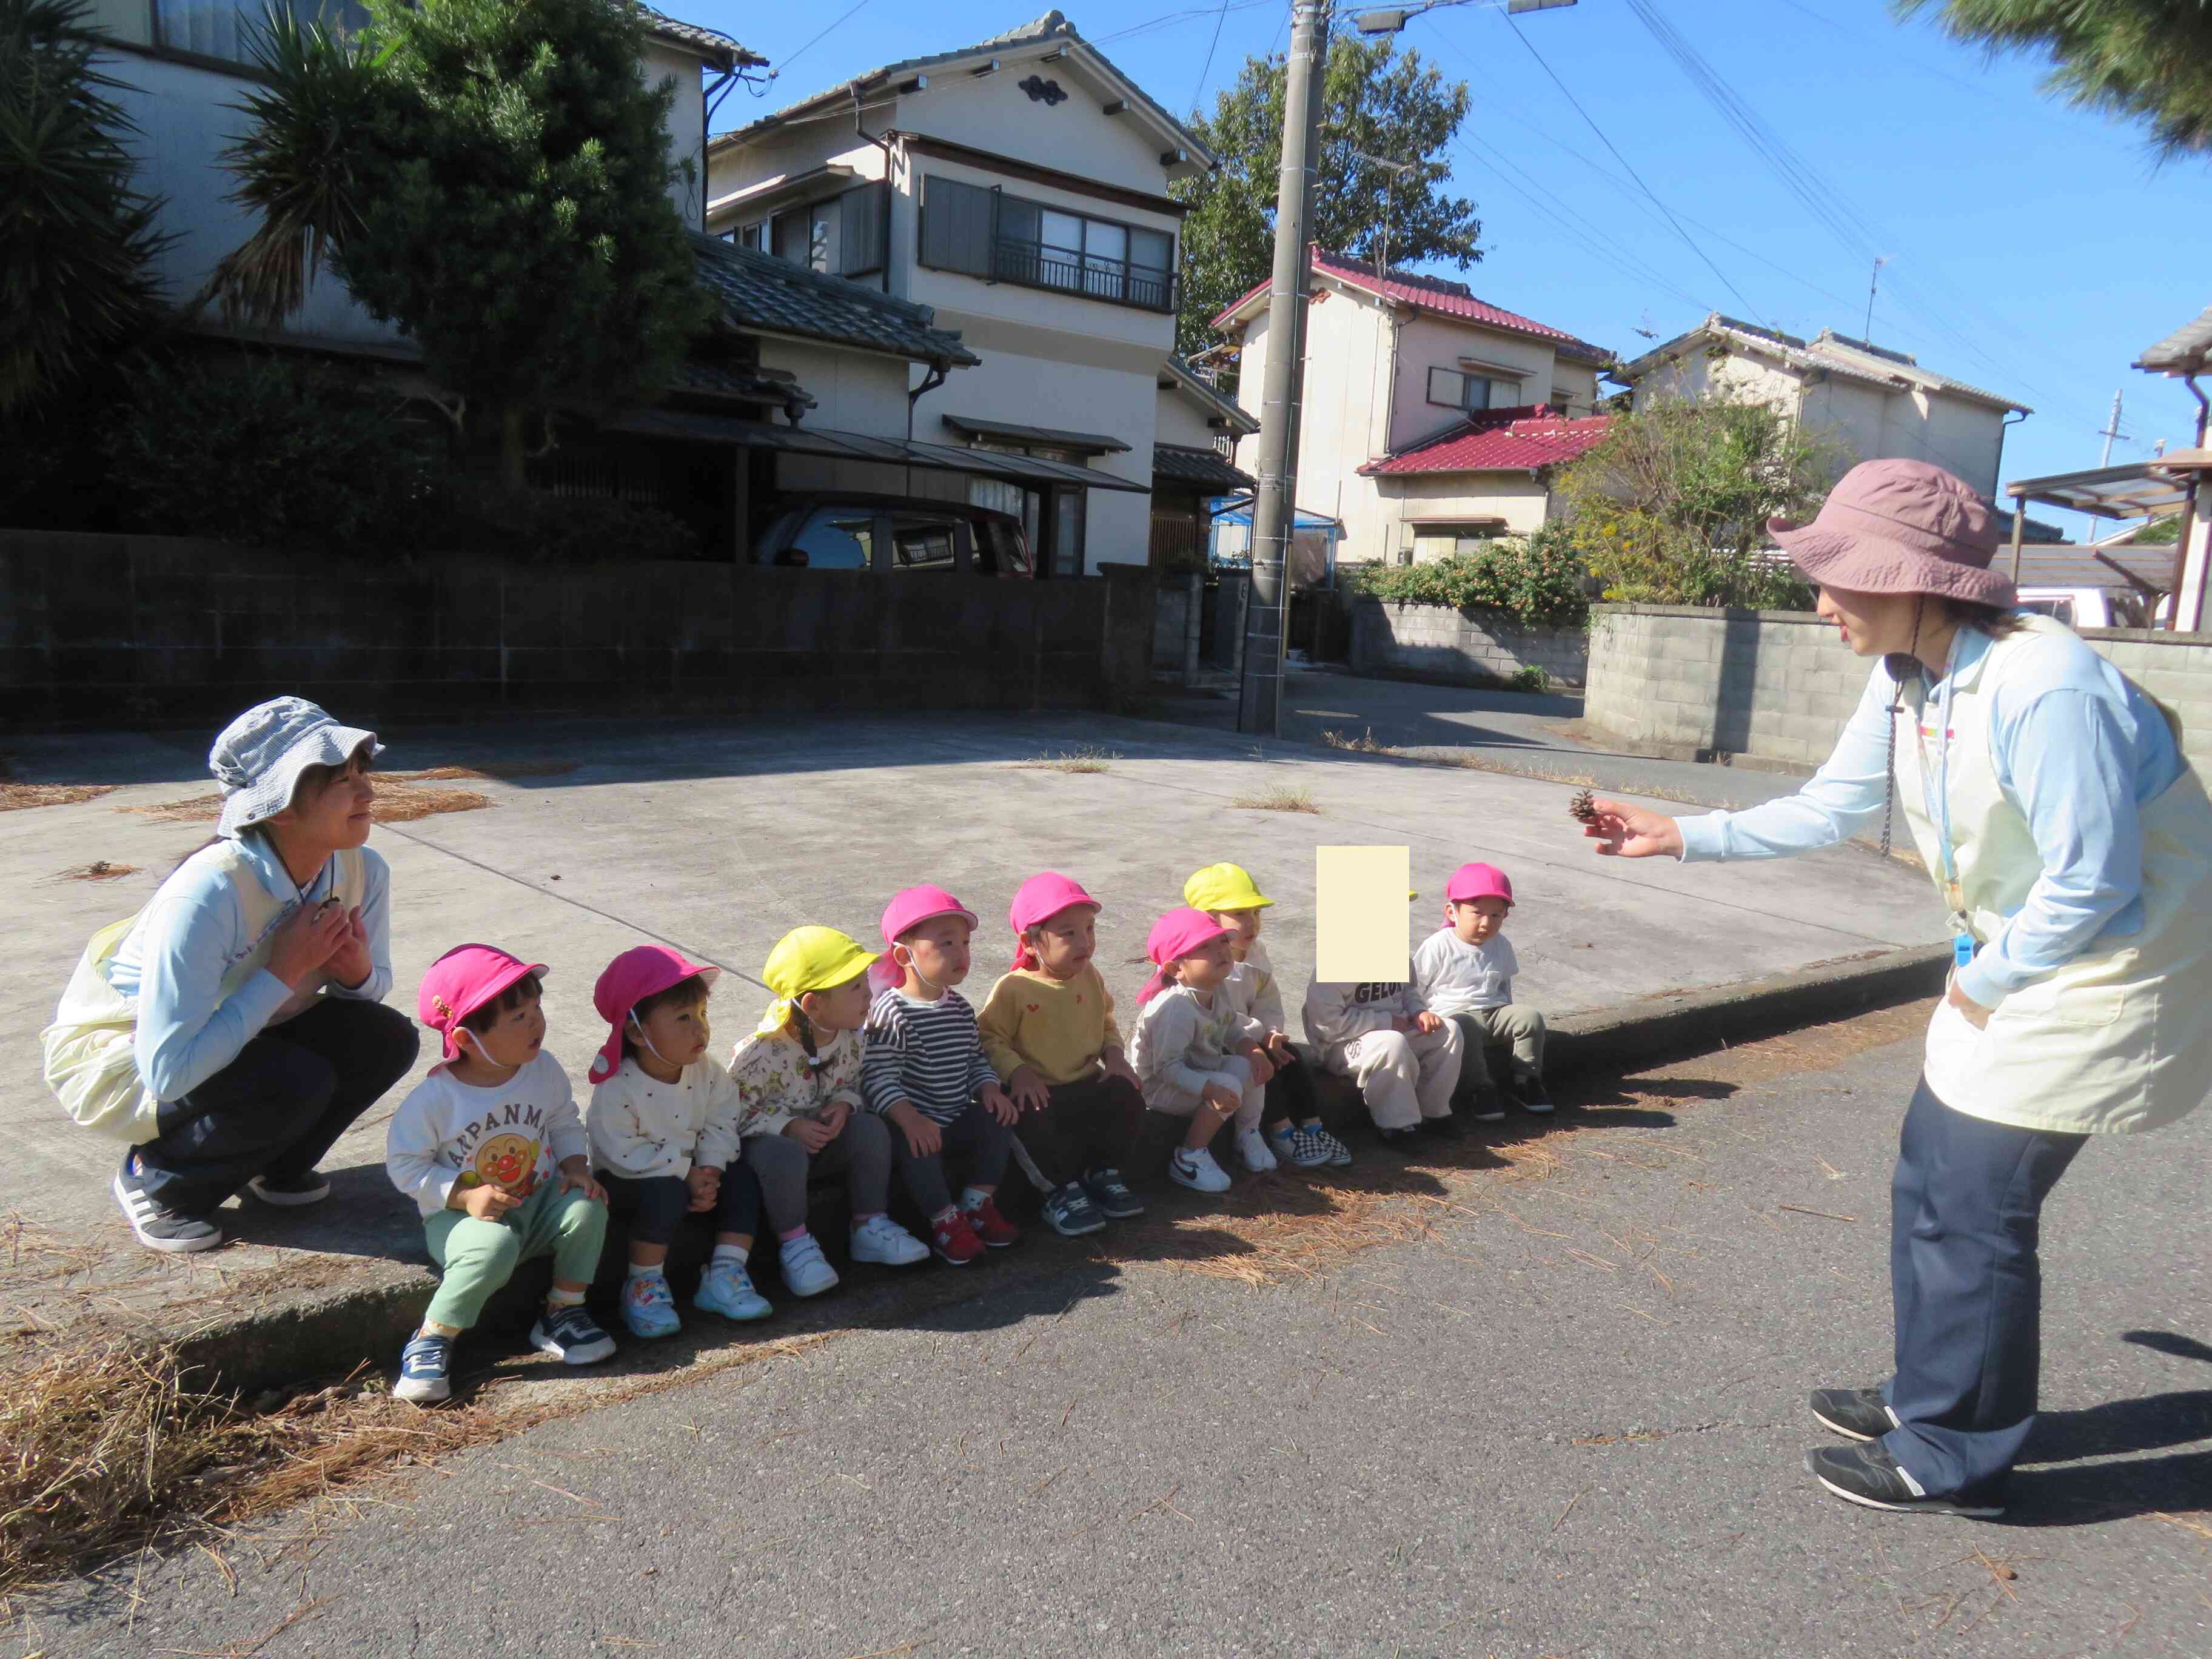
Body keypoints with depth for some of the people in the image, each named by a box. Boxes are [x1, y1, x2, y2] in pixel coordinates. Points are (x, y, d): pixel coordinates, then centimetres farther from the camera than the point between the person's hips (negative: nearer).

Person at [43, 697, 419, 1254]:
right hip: (115, 1056, -6)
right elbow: (168, 1070, -37)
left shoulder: (362, 871, -15)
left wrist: (356, 969, -22)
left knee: (386, 1039, -14)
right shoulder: (208, 894, -35)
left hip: (234, 1035, 7)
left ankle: (272, 1166, 11)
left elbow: (373, 986, 2)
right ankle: (155, 1181, -1)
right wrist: (283, 972, -33)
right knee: (295, 1083, -31)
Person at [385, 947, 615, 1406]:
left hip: (537, 1203, 4)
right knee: (494, 1247, -36)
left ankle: (562, 1312, -2)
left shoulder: (544, 1070, -5)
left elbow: (565, 1124, 10)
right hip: (462, 1215, -4)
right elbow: (404, 1164, -11)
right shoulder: (435, 1099, -19)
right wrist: (464, 1196, -21)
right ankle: (430, 1342, -13)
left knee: (586, 1209, -23)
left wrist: (576, 1167, -8)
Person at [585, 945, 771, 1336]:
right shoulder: (617, 1090, -26)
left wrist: (710, 1172, -21)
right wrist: (688, 1174, -25)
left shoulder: (706, 1070, -8)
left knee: (743, 1181, -15)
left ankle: (724, 1275, -10)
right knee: (667, 1193, -35)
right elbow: (624, 1156, -27)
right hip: (625, 1181, -6)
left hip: (692, 1171, 6)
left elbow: (721, 1123, -4)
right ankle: (643, 1286, -17)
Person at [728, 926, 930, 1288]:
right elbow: (735, 1112, -19)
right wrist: (788, 1126, -28)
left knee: (871, 1128, -19)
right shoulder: (761, 1051, -26)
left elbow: (852, 1084, 9)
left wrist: (844, 1105, -15)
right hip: (764, 1140, -5)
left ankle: (869, 1227, -6)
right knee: (785, 1154, -38)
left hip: (822, 1134, 6)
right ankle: (795, 1245, -20)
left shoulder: (849, 1039, -7)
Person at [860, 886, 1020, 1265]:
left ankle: (977, 1203, 3)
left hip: (957, 1118, 7)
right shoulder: (891, 1013, -19)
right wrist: (910, 1119, -33)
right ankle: (945, 1222, -15)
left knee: (999, 1121, -10)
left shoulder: (960, 1008, 6)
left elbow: (975, 1059, 17)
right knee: (918, 1148, -34)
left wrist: (990, 1089, -2)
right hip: (915, 1123, -7)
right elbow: (878, 1078, -23)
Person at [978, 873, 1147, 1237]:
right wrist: (1016, 1071, -23)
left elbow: (1106, 1022, 19)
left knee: (1129, 1102, -14)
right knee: (1058, 1124, -32)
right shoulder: (1013, 989, -14)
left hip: (1087, 1080, 6)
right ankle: (1062, 1193, -6)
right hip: (1040, 1090, -6)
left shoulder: (1089, 978, 5)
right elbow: (989, 1038, -11)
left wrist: (1114, 1054, 1)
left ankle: (1103, 1173, 10)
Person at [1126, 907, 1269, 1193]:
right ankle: (1189, 1159, -14)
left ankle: (1248, 1135, 15)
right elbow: (1166, 1067, -33)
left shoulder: (1216, 992, -4)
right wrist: (1210, 1089, -39)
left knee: (1248, 1066, -3)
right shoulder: (1175, 1008, -33)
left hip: (1198, 1070, 9)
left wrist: (1251, 1049, -11)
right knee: (1230, 1086, -26)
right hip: (1160, 1088, -9)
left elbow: (1232, 1030, 10)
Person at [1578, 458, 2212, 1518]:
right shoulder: (1904, 676, -2)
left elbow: (2093, 882, -26)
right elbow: (1834, 808, 8)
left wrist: (1988, 983, -13)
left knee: (1976, 1207, -3)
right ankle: (1927, 1396, 34)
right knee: (1932, 1180, 16)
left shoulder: (2042, 689, -30)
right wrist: (1682, 836, 4)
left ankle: (1952, 1460, 14)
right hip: (2014, 955, 9)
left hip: (2109, 958, -9)